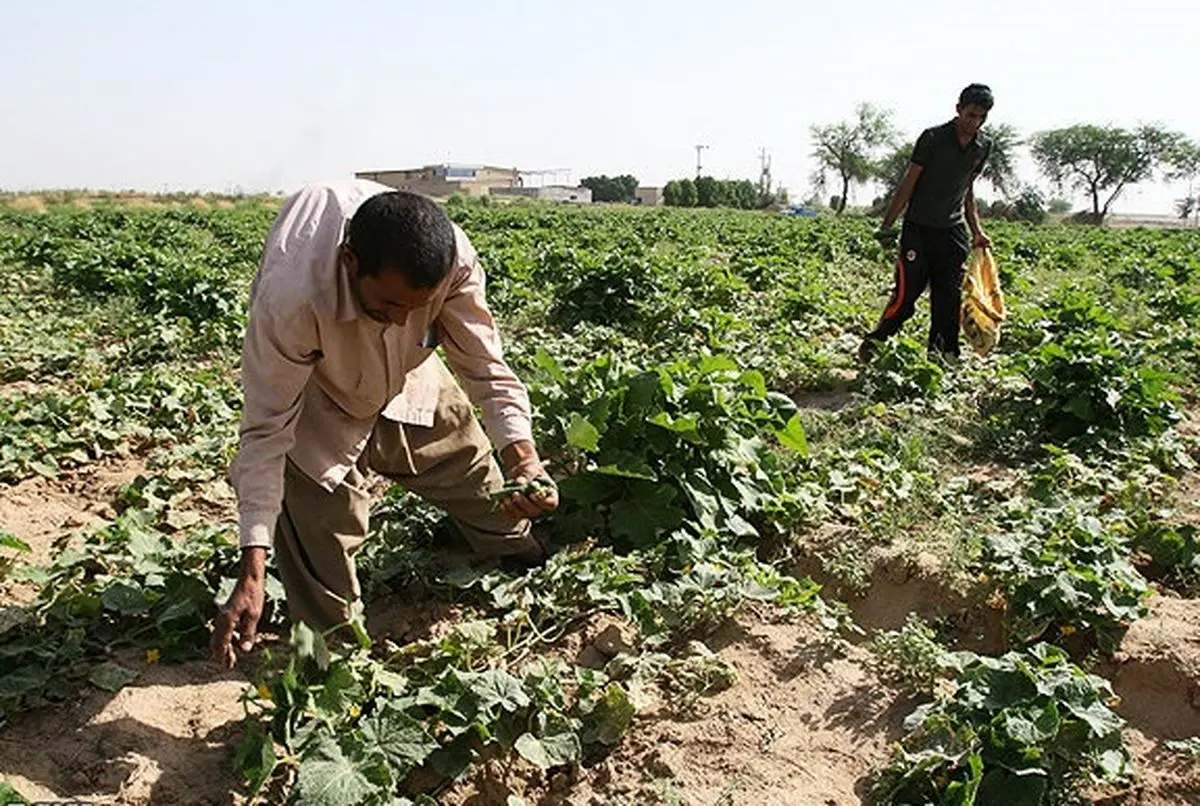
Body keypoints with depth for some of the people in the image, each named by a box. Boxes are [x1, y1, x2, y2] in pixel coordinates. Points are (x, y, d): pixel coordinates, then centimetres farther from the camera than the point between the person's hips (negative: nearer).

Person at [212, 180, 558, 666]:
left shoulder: (455, 262, -36)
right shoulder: (291, 301, -44)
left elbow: (487, 370, -24)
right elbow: (267, 432, -35)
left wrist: (523, 459, -41)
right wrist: (251, 574, -37)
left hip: (410, 383, 4)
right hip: (317, 414, -3)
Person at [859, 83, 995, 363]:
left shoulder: (984, 146, 7)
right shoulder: (933, 138, -10)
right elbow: (909, 182, -7)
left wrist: (976, 231, 14)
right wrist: (887, 225, -9)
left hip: (953, 231, 5)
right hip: (919, 228, -5)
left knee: (949, 300, 5)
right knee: (906, 294, -9)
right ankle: (872, 344, 7)